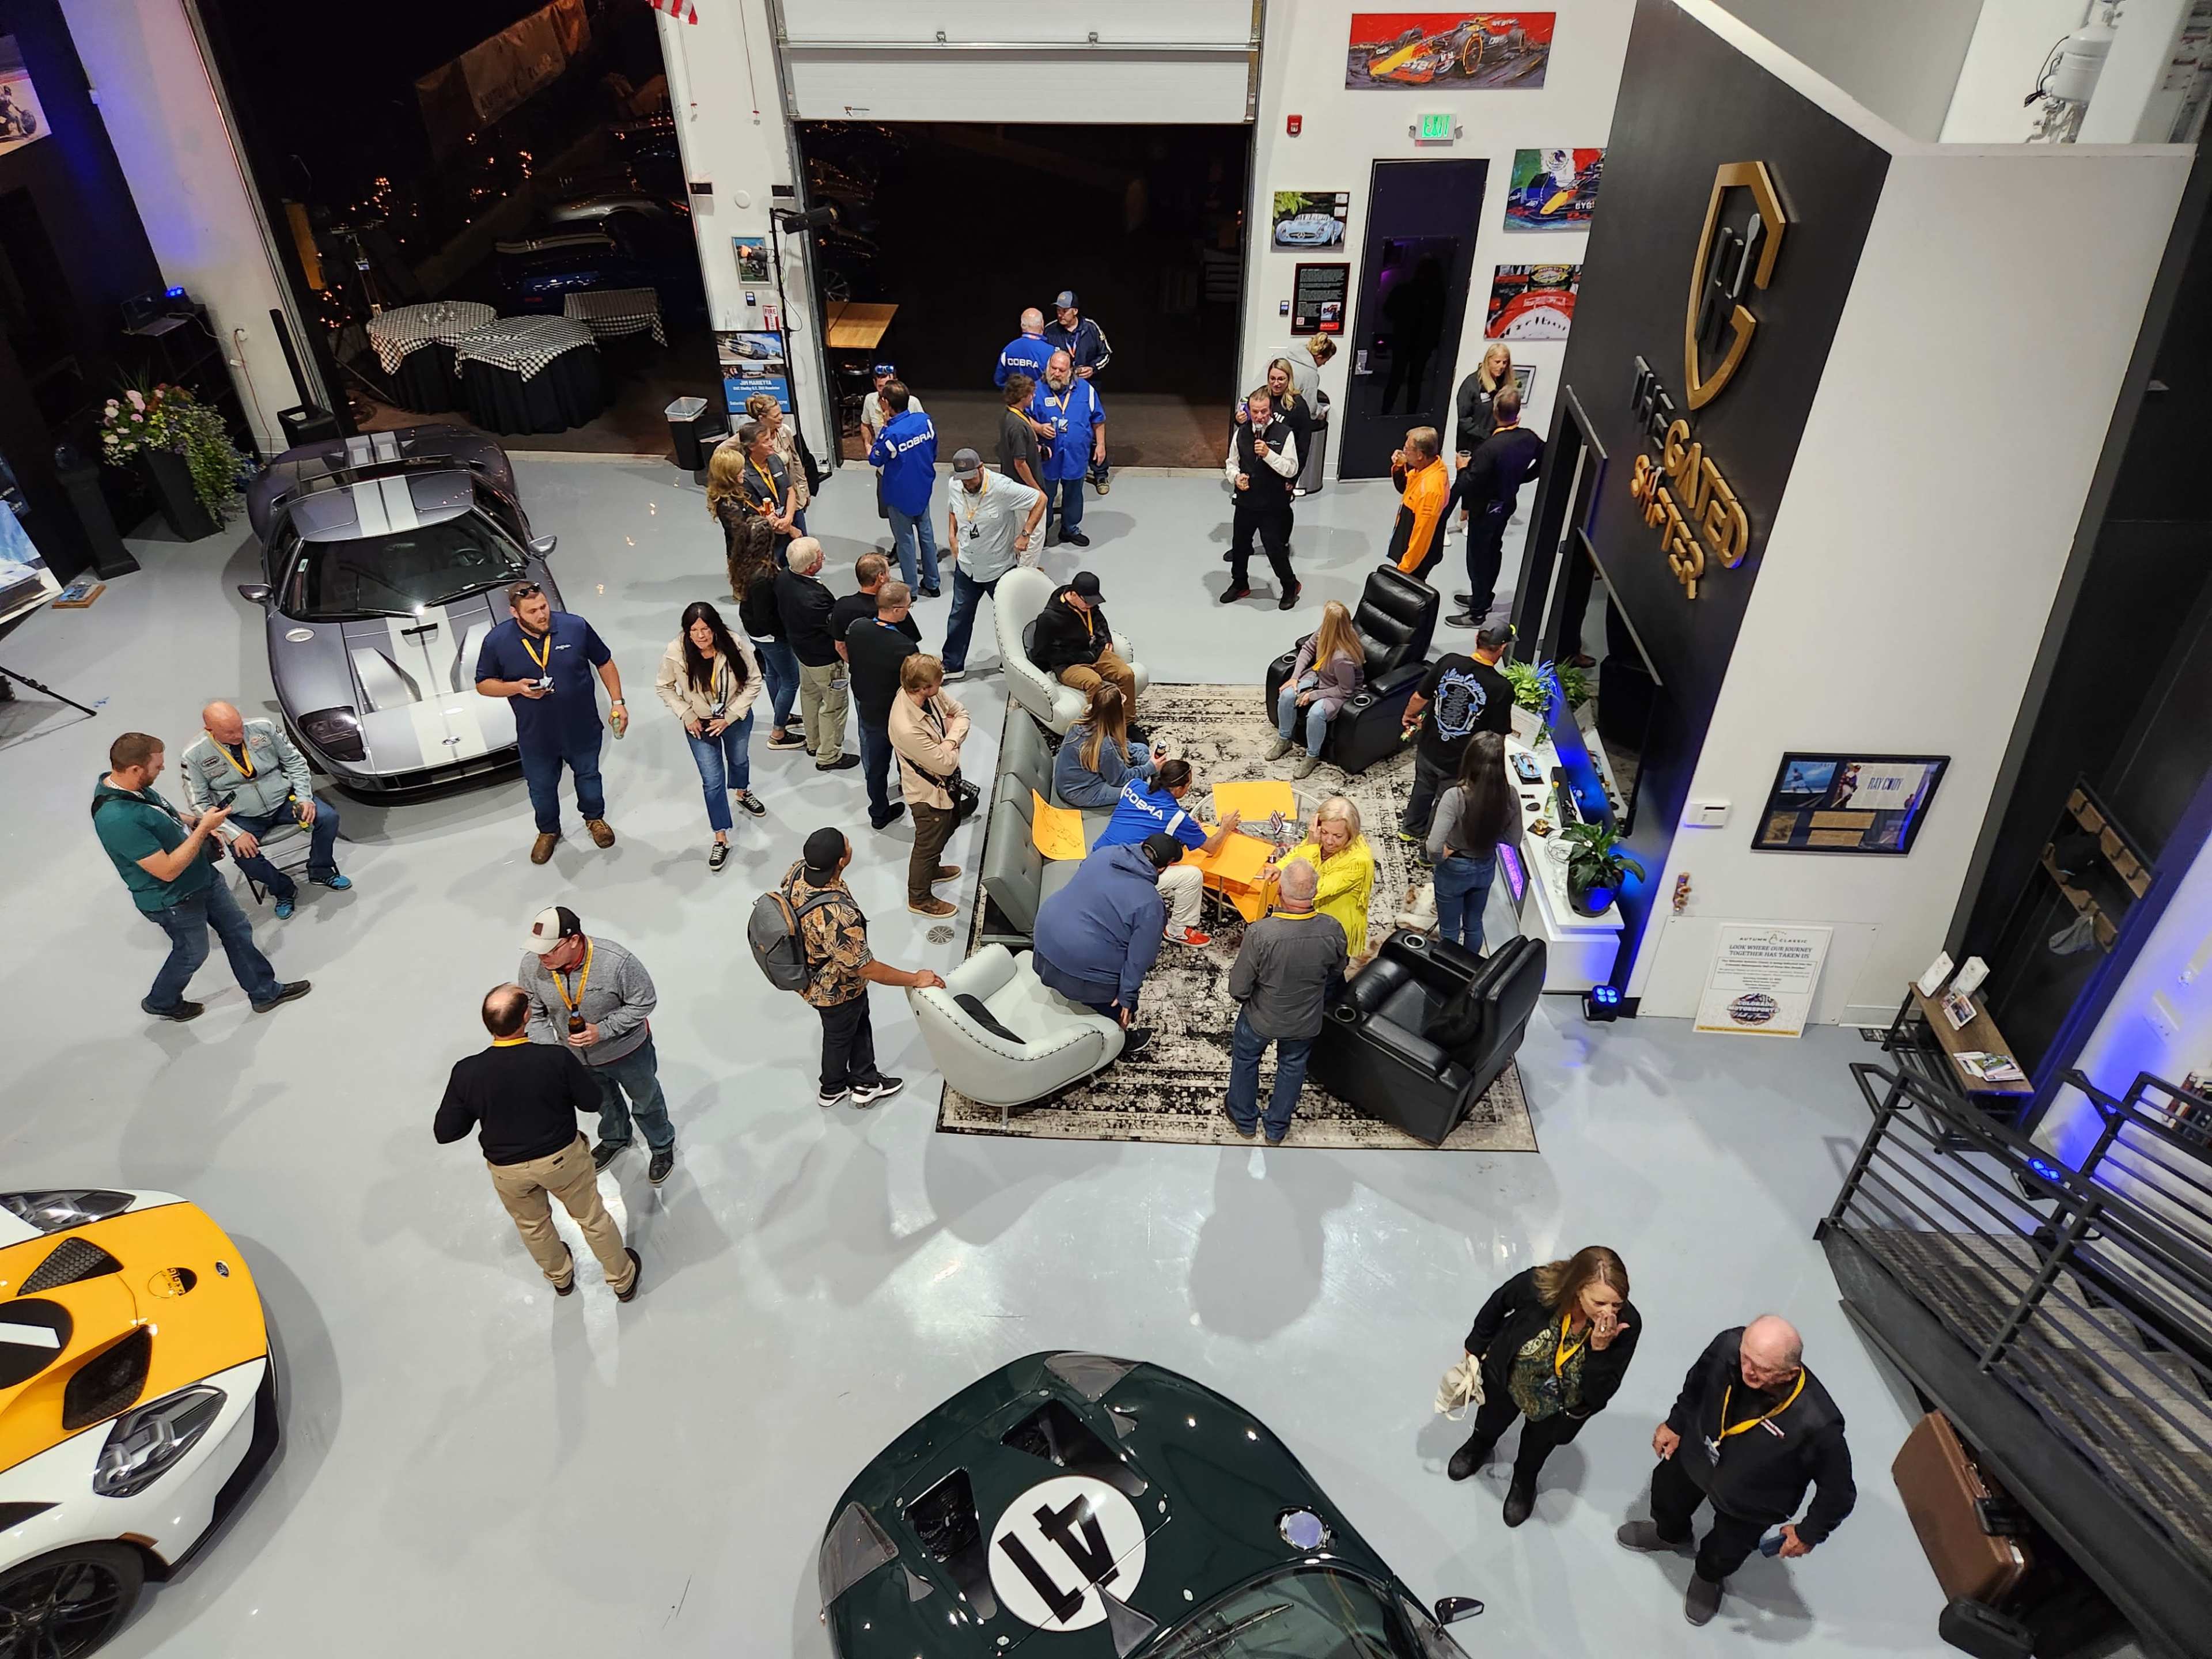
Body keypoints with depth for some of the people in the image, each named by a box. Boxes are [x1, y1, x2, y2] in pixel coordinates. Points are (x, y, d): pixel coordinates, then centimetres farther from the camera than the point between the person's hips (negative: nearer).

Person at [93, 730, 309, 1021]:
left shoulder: (130, 786, -9)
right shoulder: (117, 820, -37)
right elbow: (168, 870, -32)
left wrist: (195, 822, -1)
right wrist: (202, 828, -28)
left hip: (203, 875, 8)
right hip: (175, 900, -8)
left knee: (237, 930, 19)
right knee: (192, 953, 17)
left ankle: (265, 992, 37)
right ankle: (161, 1003, 46)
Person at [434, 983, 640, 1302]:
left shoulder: (466, 1072, -25)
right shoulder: (557, 1058, -30)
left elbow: (444, 1132, -13)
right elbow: (591, 1102, -13)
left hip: (507, 1170, 2)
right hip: (562, 1157, -2)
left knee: (532, 1225, 31)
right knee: (592, 1217, 23)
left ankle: (560, 1278, 56)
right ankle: (622, 1280, 44)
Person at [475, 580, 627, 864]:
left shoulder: (576, 627, -16)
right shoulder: (497, 641, -15)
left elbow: (605, 663, -3)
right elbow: (484, 685, -4)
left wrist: (617, 702, -6)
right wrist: (517, 687, -23)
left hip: (582, 729, 0)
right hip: (536, 737, 0)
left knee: (588, 776, 24)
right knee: (542, 788, 20)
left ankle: (594, 818, 51)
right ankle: (548, 831, 47)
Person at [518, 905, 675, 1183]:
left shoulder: (616, 962, -38)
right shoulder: (532, 965, -26)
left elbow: (644, 1002, -23)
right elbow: (534, 1014, -10)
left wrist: (602, 1030, -30)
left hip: (626, 1052, -4)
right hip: (578, 1056, 4)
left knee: (646, 1101, 24)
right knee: (603, 1102, 33)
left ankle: (663, 1146, 53)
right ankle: (615, 1139, 64)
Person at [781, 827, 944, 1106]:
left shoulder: (798, 870, -22)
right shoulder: (837, 917, -46)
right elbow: (868, 970, -33)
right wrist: (917, 979, -20)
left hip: (808, 972, 7)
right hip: (835, 989, -7)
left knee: (860, 1020, 30)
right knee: (840, 1036, 24)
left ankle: (865, 1083, 50)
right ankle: (832, 1090, 53)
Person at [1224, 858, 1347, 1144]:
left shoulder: (1259, 933, -37)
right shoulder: (1332, 930, -27)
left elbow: (1238, 989, -25)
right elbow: (1337, 971, -5)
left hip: (1261, 1019, -2)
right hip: (1306, 1023, 2)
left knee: (1245, 1059, 29)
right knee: (1293, 1067, 29)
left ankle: (1244, 1121, 50)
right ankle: (1277, 1129, 49)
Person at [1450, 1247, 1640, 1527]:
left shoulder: (1628, 1324, -38)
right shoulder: (1537, 1285, -41)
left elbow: (1600, 1394, -31)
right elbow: (1498, 1304, -16)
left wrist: (1600, 1348, -48)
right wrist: (1476, 1347, 1)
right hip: (1506, 1380, 0)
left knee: (1538, 1445, 32)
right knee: (1491, 1423, 33)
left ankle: (1524, 1479, 66)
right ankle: (1479, 1445, 69)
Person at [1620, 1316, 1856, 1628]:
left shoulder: (1817, 1424, -44)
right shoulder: (1728, 1345, -36)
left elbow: (1838, 1490, -23)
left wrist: (1810, 1533, -10)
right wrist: (1676, 1423, 2)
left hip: (1749, 1504, -3)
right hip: (1695, 1456, 3)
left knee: (1724, 1555, 26)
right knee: (1666, 1490, 32)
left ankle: (1709, 1578, 63)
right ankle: (1671, 1535, 68)